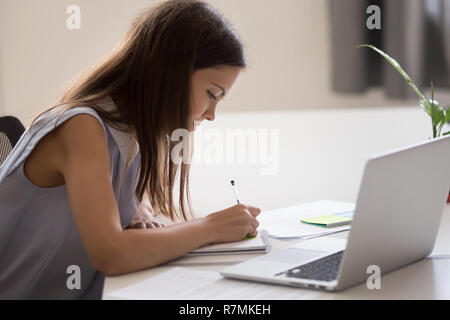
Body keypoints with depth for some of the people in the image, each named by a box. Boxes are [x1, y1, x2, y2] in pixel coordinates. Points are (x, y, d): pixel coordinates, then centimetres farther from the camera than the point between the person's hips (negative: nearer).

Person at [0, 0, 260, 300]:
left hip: (82, 293, 7)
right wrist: (212, 227, -20)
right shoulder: (82, 128, -20)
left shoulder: (139, 136, 2)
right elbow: (109, 254, -29)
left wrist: (140, 214, -4)